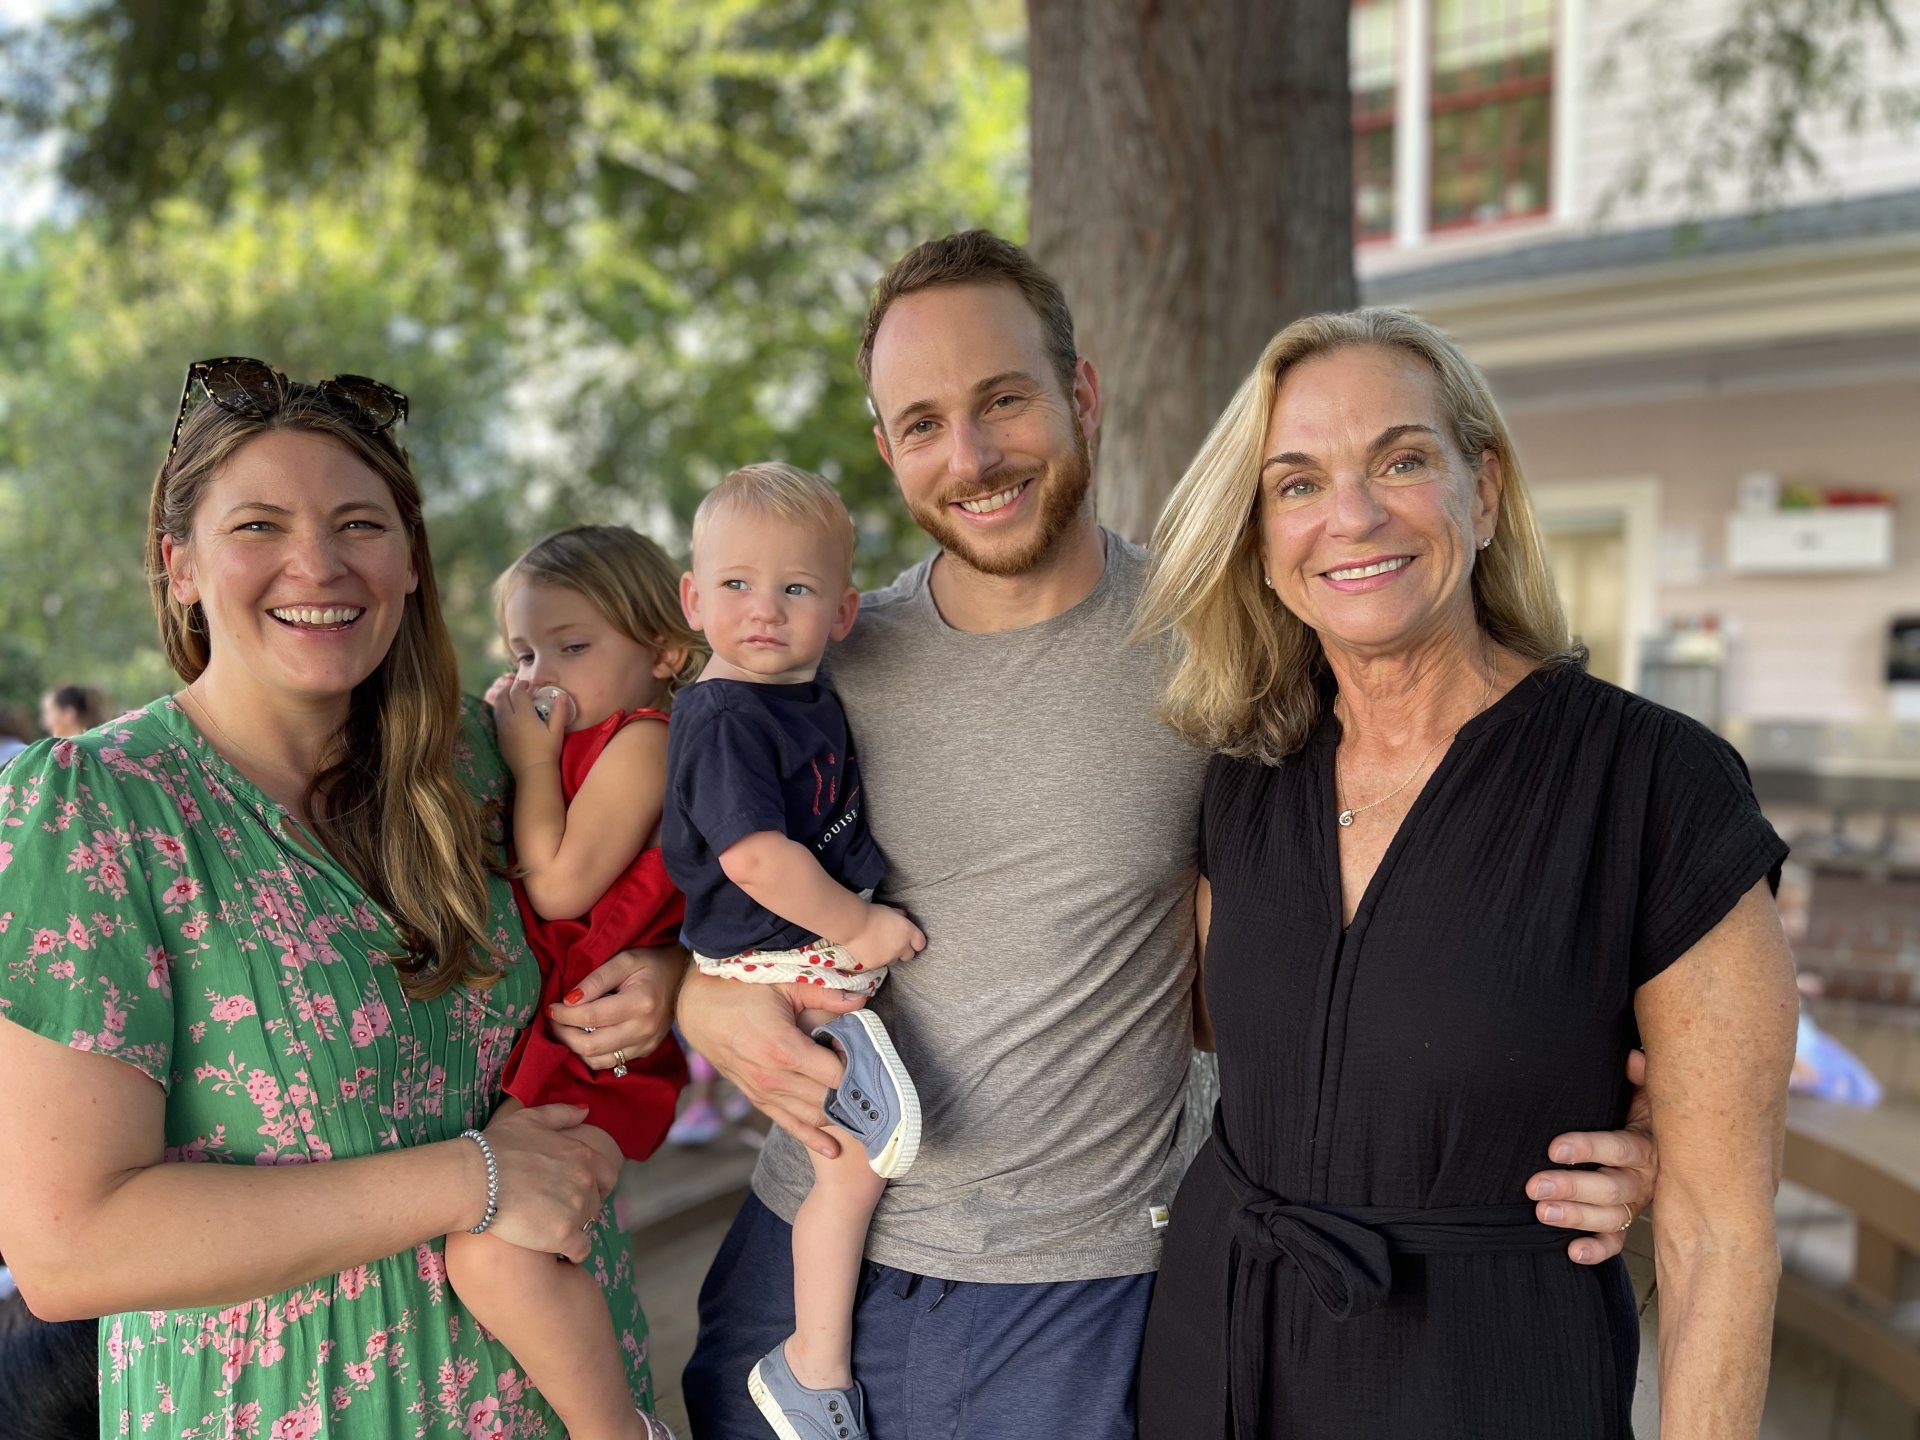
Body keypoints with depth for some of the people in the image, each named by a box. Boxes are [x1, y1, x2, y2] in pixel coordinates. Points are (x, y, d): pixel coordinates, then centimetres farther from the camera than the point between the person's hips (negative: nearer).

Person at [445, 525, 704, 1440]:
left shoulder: (640, 740, -10)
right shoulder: (572, 745, 19)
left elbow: (558, 884, -17)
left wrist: (531, 757, -8)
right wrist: (515, 746, 12)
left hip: (588, 1052, -11)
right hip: (521, 1038, 11)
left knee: (493, 1253, -27)